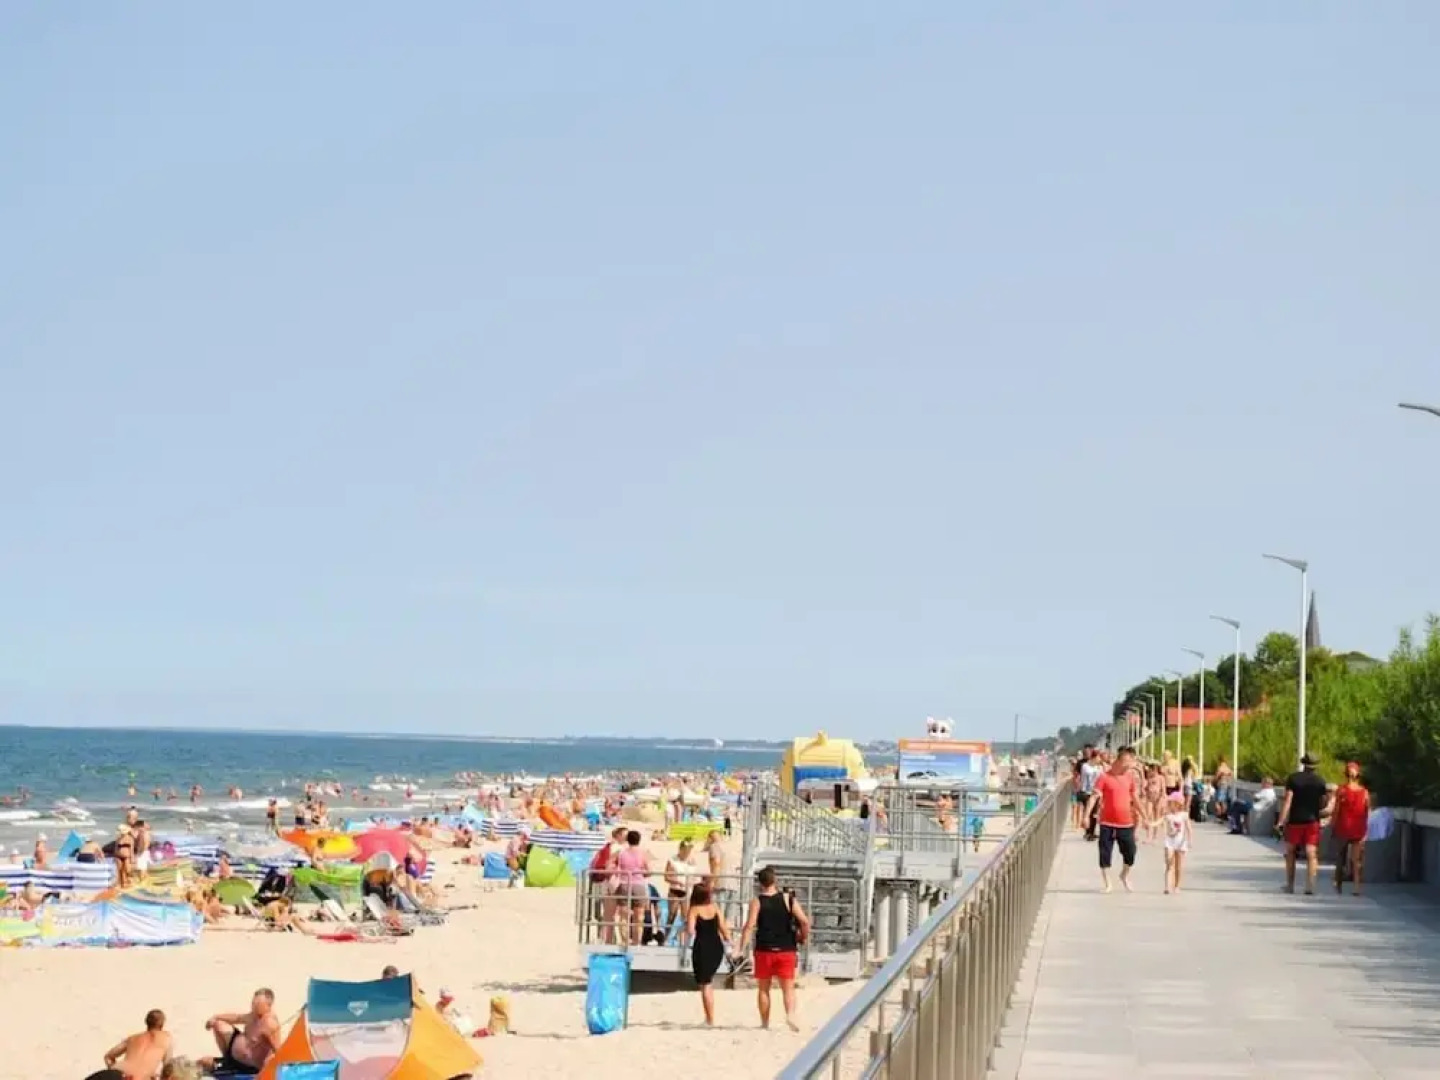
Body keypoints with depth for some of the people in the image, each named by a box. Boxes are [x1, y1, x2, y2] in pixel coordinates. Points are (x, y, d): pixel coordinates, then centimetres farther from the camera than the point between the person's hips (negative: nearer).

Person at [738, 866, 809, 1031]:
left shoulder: (757, 902, -3)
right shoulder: (788, 899, 1)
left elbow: (749, 926, -13)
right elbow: (805, 922, -5)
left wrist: (741, 948, -11)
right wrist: (803, 938, 11)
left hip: (764, 950, 0)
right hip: (786, 950, 1)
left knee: (763, 988, 12)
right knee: (788, 987, 3)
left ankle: (765, 1022, 14)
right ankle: (790, 1014, -20)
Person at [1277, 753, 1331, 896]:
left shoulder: (1293, 778, -5)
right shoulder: (1320, 781, 1)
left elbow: (1287, 801, -11)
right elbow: (1322, 804, 7)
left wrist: (1281, 821, -12)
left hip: (1295, 820, -1)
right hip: (1313, 821, 1)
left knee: (1290, 852, 13)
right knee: (1311, 854, -1)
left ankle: (1290, 885, 15)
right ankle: (1310, 886, -10)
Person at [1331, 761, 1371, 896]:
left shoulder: (1341, 790, -7)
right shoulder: (1364, 792, 0)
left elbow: (1336, 811, -7)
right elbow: (1367, 814, 3)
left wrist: (1332, 828, 0)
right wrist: (1365, 831, 12)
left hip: (1343, 828, -1)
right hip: (1358, 829, 1)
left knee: (1340, 859, 13)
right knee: (1356, 859, 1)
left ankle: (1339, 885, 20)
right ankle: (1357, 887, -10)